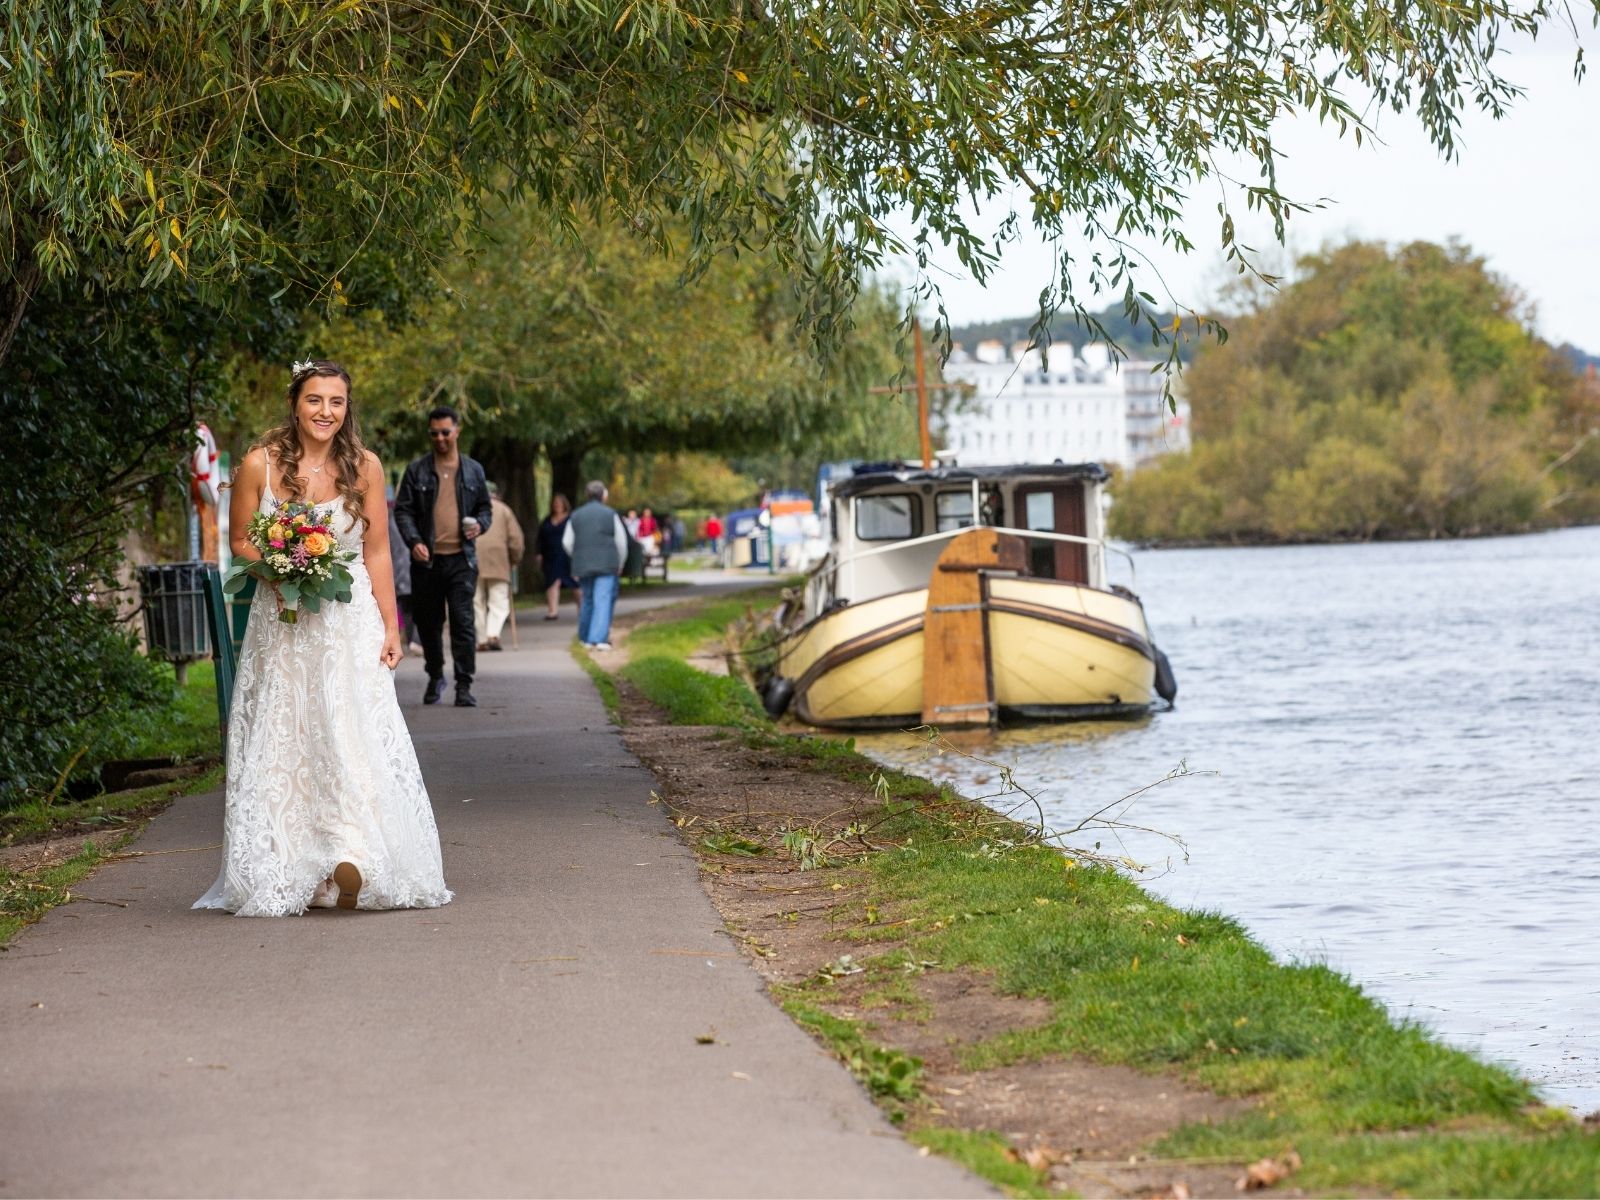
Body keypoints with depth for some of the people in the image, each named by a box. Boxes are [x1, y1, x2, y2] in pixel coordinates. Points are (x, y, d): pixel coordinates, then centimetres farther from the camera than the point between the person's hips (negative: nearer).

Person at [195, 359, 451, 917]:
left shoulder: (364, 467, -1)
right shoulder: (260, 464, -4)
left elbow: (377, 552, 3)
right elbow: (240, 540, 6)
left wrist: (390, 629, -1)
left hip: (352, 624, 1)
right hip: (282, 625, -1)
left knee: (358, 741, -5)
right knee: (283, 746, -2)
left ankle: (355, 866, -1)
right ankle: (283, 879, -3)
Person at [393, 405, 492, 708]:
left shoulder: (473, 470, 11)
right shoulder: (417, 471, 6)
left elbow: (485, 508, 18)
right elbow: (403, 510, 2)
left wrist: (481, 525, -5)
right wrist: (414, 541, -14)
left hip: (461, 559, 0)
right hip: (426, 559, 1)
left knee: (463, 622, -9)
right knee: (428, 622, 9)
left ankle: (464, 686, -7)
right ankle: (435, 677, 29)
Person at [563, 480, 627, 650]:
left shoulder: (576, 516, 8)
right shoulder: (610, 515, -2)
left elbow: (567, 543, 10)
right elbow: (621, 542, 0)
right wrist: (620, 564, 14)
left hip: (583, 566, 4)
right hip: (606, 566, -4)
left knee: (587, 599, 17)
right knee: (603, 601, -7)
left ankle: (585, 637, 21)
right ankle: (598, 639, -17)